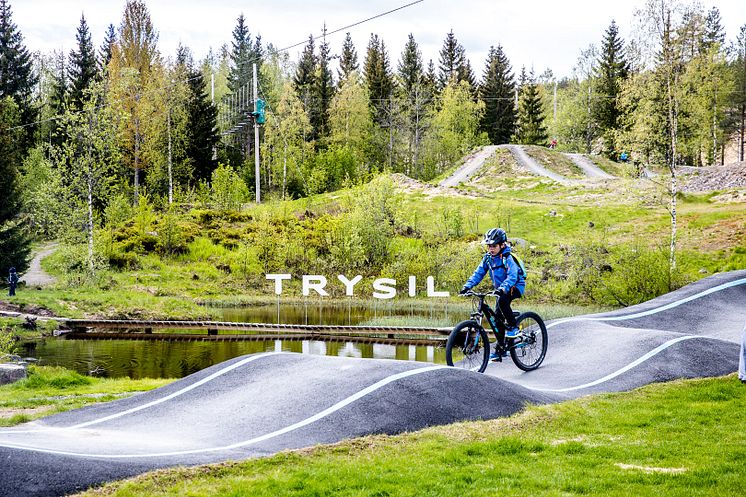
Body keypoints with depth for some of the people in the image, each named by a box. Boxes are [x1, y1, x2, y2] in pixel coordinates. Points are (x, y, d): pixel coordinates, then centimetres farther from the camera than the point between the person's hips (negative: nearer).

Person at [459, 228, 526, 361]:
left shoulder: (508, 258, -22)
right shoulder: (488, 258, -2)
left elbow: (512, 276, -34)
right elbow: (478, 273, -5)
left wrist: (503, 288, -51)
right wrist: (467, 286, -20)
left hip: (516, 286, -7)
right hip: (501, 289, 7)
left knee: (502, 301, -36)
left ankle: (513, 326, -19)